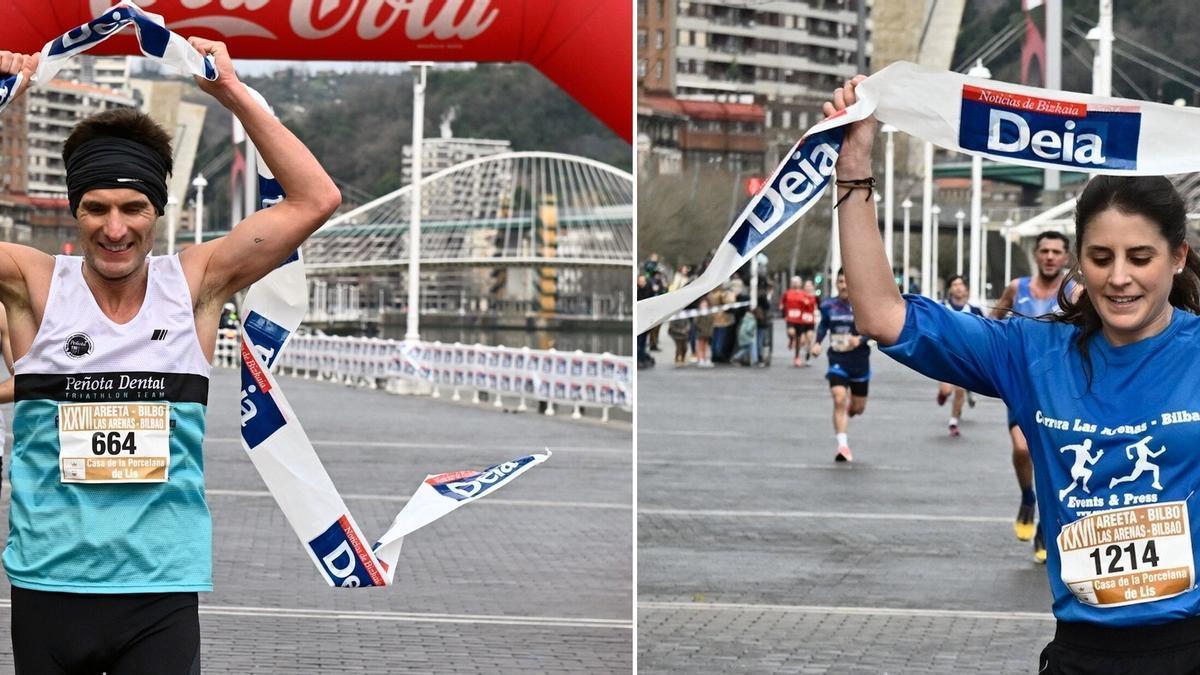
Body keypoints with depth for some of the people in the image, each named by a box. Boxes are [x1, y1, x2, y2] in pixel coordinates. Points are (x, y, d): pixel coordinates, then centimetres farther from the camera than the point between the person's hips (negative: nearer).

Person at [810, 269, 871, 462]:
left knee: (858, 408, 11)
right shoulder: (828, 306, 1)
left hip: (859, 361, 0)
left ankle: (848, 411, 50)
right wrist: (817, 342, 3)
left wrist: (860, 339, -25)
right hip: (837, 361, 0)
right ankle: (843, 446, -17)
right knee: (839, 400, -20)